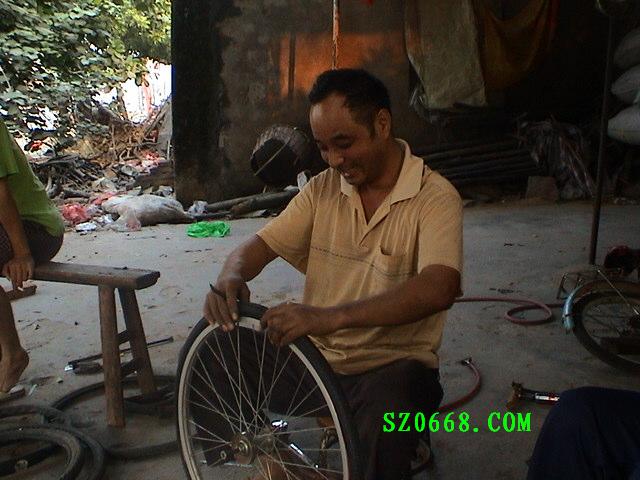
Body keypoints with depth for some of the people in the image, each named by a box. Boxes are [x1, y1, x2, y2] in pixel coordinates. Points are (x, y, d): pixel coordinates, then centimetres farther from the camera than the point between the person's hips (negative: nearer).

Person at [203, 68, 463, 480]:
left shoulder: (435, 197, -13)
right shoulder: (323, 189, 6)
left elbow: (439, 288, -29)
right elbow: (262, 244, 4)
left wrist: (332, 316, -41)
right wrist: (230, 277, -22)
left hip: (392, 363, -5)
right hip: (316, 355, 6)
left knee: (386, 420, -38)